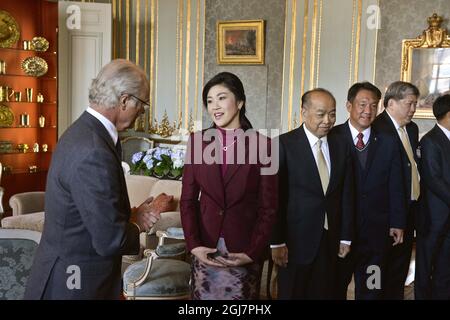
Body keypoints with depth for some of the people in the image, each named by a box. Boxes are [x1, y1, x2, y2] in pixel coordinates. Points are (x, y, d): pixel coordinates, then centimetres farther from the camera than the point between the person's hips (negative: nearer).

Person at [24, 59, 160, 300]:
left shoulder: (82, 131, 3)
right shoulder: (94, 153, -27)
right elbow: (110, 241, -25)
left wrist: (131, 214, -2)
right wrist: (136, 225, -7)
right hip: (74, 287, -9)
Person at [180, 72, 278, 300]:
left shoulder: (261, 144, -6)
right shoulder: (197, 141, 1)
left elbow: (268, 207, -4)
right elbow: (188, 199, 2)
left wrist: (253, 252, -11)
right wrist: (193, 245, -8)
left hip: (244, 249, -2)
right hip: (205, 248, 2)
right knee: (203, 295, 12)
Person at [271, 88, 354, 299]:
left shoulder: (341, 147, 6)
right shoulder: (284, 145, -9)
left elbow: (346, 195, 8)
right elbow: (276, 196, -11)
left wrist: (346, 237, 7)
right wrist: (276, 242, -12)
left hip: (330, 241, 4)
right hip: (295, 240, -4)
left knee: (324, 294, 13)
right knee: (291, 294, 10)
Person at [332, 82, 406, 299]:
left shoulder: (388, 143, 4)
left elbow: (395, 188, 7)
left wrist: (397, 223, 4)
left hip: (376, 232, 3)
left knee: (370, 291, 14)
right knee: (335, 289, 13)